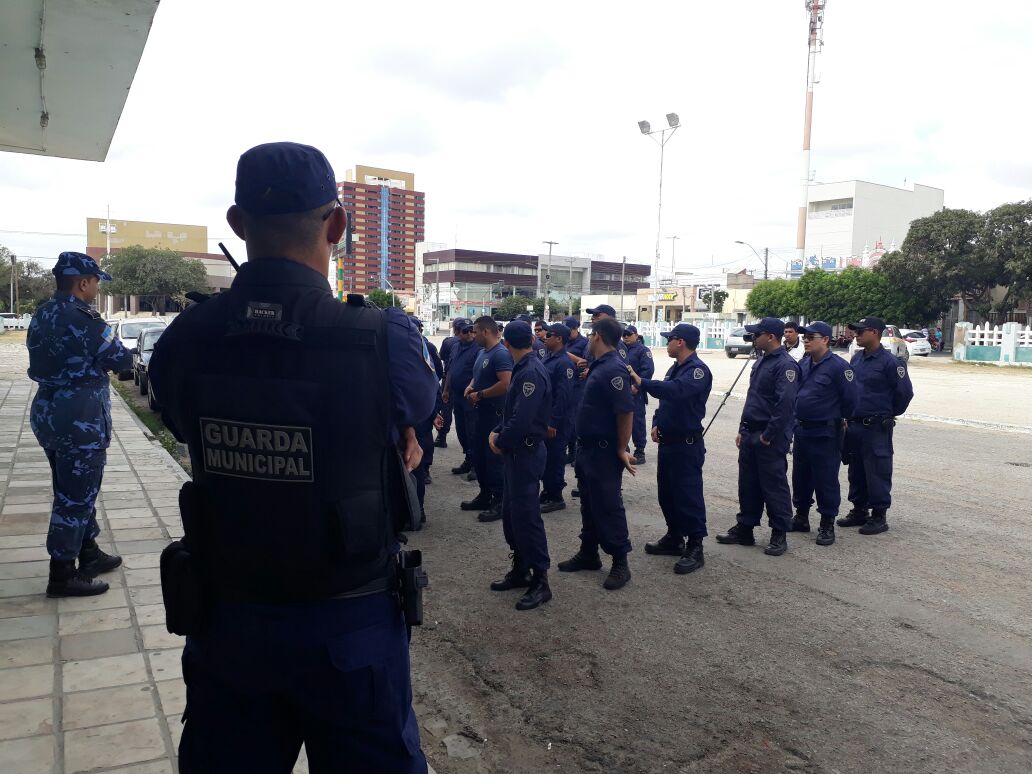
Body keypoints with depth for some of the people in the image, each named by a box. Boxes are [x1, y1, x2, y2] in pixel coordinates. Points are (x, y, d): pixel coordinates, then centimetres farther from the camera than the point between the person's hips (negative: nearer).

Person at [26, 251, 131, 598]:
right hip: (79, 418, -9)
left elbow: (51, 359, 14)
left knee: (76, 490, 20)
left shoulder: (41, 315, 10)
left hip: (48, 411, 9)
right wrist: (116, 352, 9)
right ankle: (62, 576, 7)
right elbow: (122, 360, -11)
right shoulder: (82, 318, -17)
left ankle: (89, 553, 32)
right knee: (76, 496, 0)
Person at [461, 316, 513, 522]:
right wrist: (471, 387, 4)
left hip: (495, 414, -10)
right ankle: (485, 495, 30)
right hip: (482, 412, 10)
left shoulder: (501, 354, -19)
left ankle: (500, 503, 6)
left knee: (494, 458, -4)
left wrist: (480, 395, -19)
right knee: (478, 455, 17)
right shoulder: (483, 351, 11)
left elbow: (505, 384, -28)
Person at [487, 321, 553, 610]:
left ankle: (540, 582, 6)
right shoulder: (523, 369, 10)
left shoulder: (531, 373, -21)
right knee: (511, 513, 16)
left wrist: (500, 443, -11)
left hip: (526, 453, -10)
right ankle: (520, 570, 28)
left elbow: (521, 420, -26)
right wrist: (497, 433, 3)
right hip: (516, 451, 10)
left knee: (526, 516, -4)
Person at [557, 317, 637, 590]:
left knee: (608, 506, -1)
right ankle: (589, 553, 29)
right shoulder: (599, 366, 9)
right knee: (589, 504, 17)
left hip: (603, 452, -10)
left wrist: (622, 450, -21)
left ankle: (620, 562, 11)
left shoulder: (613, 369, -22)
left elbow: (626, 411, -25)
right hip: (587, 448, 10)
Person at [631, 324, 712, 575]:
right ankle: (674, 538, 30)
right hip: (668, 441, 10)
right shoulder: (675, 368, 13)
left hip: (687, 444, -10)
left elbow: (676, 390, -35)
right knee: (667, 492, 16)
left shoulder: (698, 370, -17)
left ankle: (695, 549, 5)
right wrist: (657, 424, 5)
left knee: (688, 496, -4)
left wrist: (641, 382, -34)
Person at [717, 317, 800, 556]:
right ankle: (744, 529, 24)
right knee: (748, 484, 14)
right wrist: (743, 430, 17)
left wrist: (768, 436, -19)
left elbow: (785, 404, -23)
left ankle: (779, 535, 12)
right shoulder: (761, 362, 14)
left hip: (770, 439, -9)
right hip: (750, 435, 9)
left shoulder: (786, 365, -15)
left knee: (774, 486, 1)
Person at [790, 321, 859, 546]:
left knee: (826, 481, 0)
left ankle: (827, 525, 11)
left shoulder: (838, 366, -15)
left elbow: (850, 399, -11)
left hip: (826, 434, -7)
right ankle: (801, 517, 30)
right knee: (800, 477, 16)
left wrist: (840, 419, 2)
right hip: (802, 430, 7)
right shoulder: (803, 364, 7)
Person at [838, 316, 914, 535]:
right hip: (854, 425, 7)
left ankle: (879, 516, 8)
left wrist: (890, 413, 4)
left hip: (877, 428, -7)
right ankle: (859, 510, 26)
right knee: (856, 471, 15)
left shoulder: (889, 362, -13)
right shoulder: (857, 358, 9)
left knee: (877, 473, -1)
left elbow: (904, 392, -8)